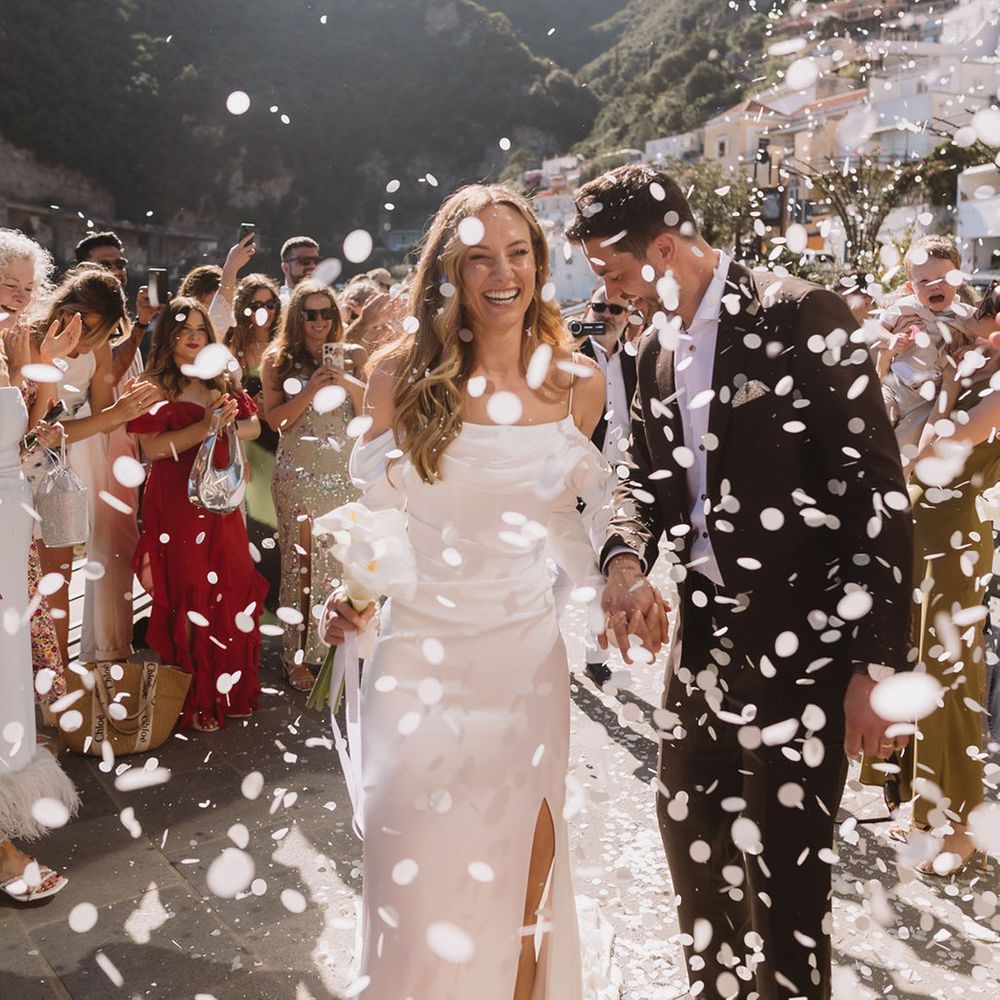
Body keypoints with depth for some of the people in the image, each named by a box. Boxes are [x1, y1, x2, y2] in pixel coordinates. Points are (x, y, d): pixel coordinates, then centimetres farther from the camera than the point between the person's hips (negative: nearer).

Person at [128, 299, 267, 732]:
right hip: (175, 504, -5)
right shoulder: (154, 386, -3)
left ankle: (229, 689, 17)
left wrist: (228, 426, -7)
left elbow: (253, 426, 14)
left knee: (231, 593, 3)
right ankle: (194, 701, 12)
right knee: (188, 598, 0)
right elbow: (153, 447, -13)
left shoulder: (220, 383, 14)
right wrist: (204, 428, -20)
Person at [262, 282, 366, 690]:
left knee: (342, 559, 3)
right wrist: (311, 389, -12)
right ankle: (298, 654, 6)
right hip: (299, 472, -2)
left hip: (345, 470, 2)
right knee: (300, 562, -1)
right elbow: (274, 419, -2)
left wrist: (347, 383, -12)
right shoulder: (278, 359, 6)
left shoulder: (352, 356, 9)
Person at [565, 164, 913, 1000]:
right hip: (703, 629, 7)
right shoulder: (659, 347, 11)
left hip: (803, 636, -7)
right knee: (691, 831, 16)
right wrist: (627, 560, -7)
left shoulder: (799, 317, -12)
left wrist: (875, 662, -16)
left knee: (781, 865, -3)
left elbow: (876, 488, -13)